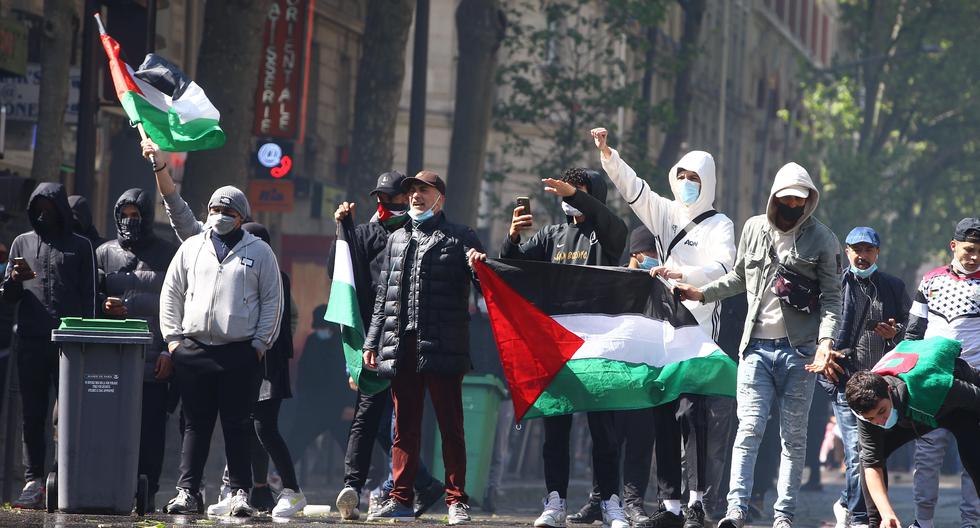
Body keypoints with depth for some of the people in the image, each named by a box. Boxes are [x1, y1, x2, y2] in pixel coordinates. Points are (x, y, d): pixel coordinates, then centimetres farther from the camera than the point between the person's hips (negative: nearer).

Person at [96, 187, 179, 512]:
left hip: (154, 362, -2)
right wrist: (103, 305, -6)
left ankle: (146, 493, 0)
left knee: (151, 430, -4)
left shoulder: (168, 254, 7)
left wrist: (169, 351, -5)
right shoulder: (105, 253, 15)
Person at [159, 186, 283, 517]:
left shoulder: (259, 252, 7)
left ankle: (240, 493, 2)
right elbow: (171, 294, 16)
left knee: (237, 425, -2)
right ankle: (187, 491, 4)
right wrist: (172, 337, 6)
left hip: (239, 352, -2)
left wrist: (260, 343, -1)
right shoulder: (192, 248, 14)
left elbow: (272, 302, 6)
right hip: (193, 350, 2)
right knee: (195, 424, 3)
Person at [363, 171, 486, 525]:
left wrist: (479, 266, -26)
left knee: (450, 426, -2)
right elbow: (383, 295, 22)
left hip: (442, 346, -5)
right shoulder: (397, 240, 20)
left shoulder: (459, 238, 6)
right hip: (401, 346, 5)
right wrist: (372, 341, 15)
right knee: (405, 426, 6)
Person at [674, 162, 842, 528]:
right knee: (750, 428, -10)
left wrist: (825, 340, -15)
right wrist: (702, 293, 14)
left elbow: (831, 296, -2)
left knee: (793, 435, 2)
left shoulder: (822, 239, 0)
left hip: (798, 349, -2)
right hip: (756, 346, 2)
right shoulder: (754, 229, 9)